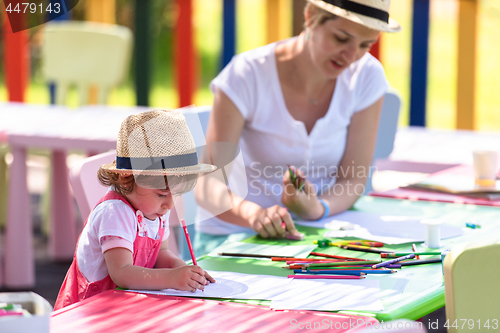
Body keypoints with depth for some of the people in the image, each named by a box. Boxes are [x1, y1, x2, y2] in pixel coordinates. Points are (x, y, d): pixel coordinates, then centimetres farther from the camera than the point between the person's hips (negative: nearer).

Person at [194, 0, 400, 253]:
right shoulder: (247, 75, -17)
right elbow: (207, 185, -21)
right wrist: (254, 214, -42)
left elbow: (353, 180, -5)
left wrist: (318, 209, -28)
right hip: (233, 234, -3)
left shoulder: (366, 77, -7)